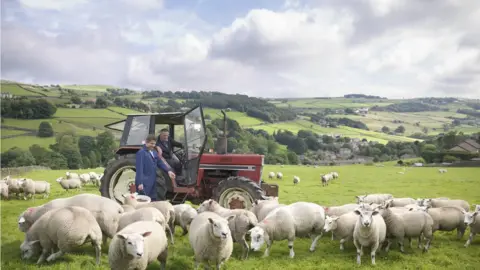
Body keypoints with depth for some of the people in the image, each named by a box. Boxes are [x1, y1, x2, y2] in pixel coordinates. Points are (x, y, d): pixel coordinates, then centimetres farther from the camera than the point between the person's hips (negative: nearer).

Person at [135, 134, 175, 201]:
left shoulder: (154, 153, 15)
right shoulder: (141, 153, -11)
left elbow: (160, 163, 14)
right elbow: (139, 168, -17)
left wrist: (168, 170, -4)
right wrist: (140, 183, -22)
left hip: (152, 183, 9)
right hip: (144, 183, -9)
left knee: (154, 201, 13)